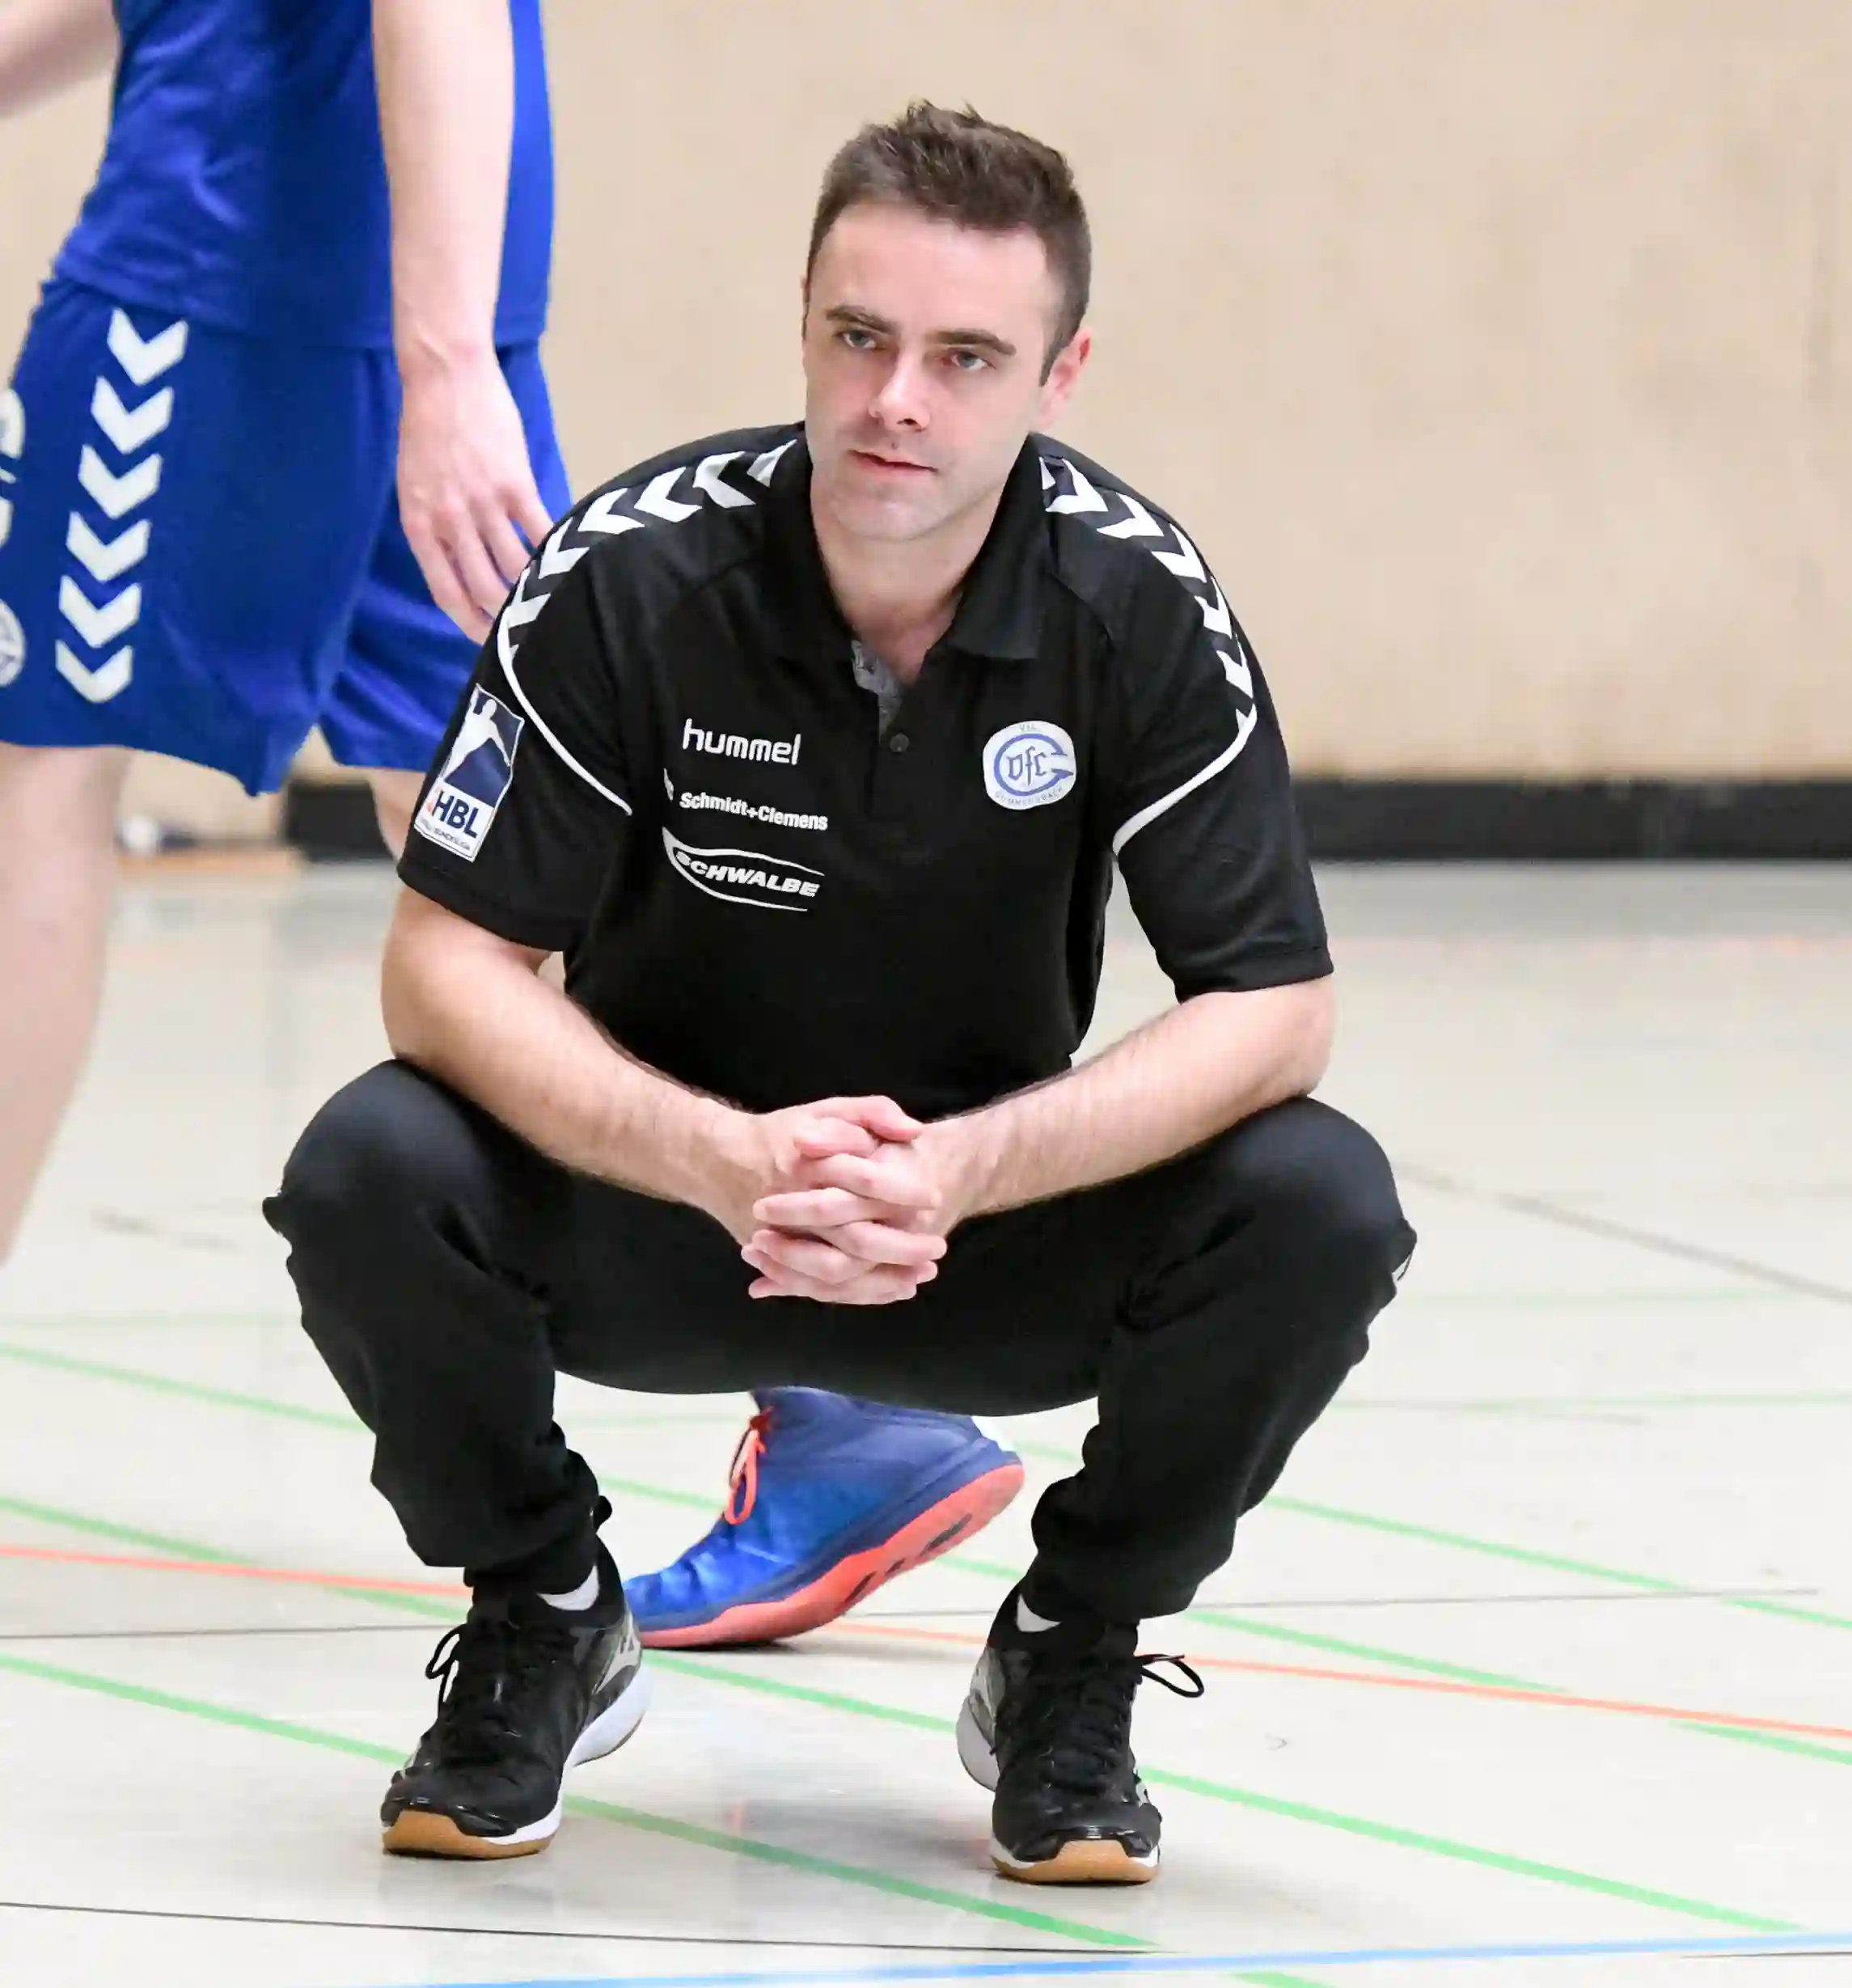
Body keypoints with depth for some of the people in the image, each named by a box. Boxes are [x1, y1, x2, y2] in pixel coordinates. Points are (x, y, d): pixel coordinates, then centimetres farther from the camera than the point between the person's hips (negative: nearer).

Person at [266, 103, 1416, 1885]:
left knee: (1319, 1206, -27)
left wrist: (963, 1169, -34)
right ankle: (544, 1618, 0)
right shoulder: (636, 571, -19)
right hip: (657, 1207, -1)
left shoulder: (1137, 600, -16)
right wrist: (725, 1161, -36)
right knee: (371, 1173, -31)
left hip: (998, 1227, 1)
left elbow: (1272, 1007, -17)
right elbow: (447, 965, -19)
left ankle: (1068, 1656, 1)